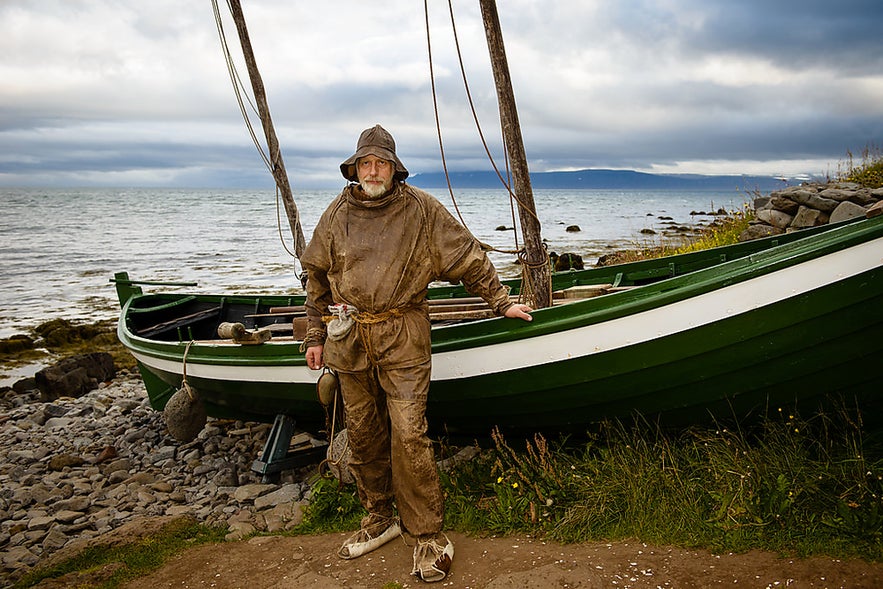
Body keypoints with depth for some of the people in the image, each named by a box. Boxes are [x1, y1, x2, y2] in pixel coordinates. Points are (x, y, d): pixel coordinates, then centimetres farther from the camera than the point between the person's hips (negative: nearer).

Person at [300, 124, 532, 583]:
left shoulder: (422, 210, 0)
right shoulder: (337, 213, 8)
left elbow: (468, 259, 6)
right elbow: (317, 277, 15)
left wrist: (500, 301, 6)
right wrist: (316, 336, 14)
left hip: (402, 340, -4)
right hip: (348, 342, 4)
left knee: (408, 435, -8)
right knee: (362, 435, 12)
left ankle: (428, 534, 6)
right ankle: (379, 518, 29)